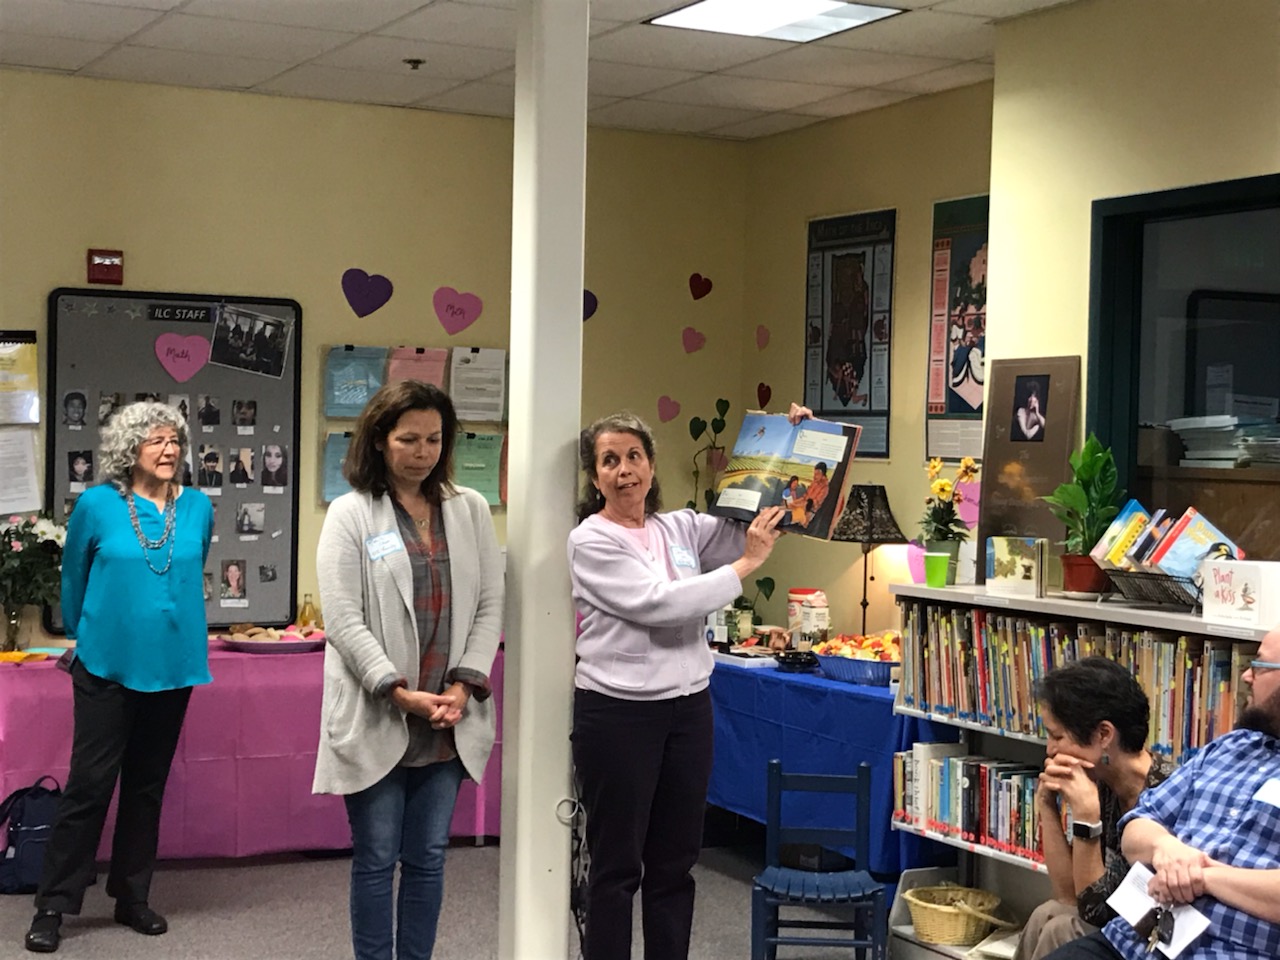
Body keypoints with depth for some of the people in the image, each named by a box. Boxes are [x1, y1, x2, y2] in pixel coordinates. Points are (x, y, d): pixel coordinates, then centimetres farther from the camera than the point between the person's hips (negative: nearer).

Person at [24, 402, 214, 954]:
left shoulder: (198, 508, -1)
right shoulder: (96, 505, -9)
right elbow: (73, 579, 5)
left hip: (172, 666, 3)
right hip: (108, 666, -3)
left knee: (148, 784, 12)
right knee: (90, 783, -3)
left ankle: (132, 897, 24)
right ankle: (54, 904, 6)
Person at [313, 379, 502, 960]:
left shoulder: (470, 509, 8)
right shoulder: (350, 513, -3)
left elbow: (489, 605, 6)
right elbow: (342, 618, -9)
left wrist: (464, 686, -7)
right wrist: (399, 693, -15)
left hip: (448, 722, 3)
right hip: (376, 718, -3)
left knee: (428, 859, 11)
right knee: (376, 860, 5)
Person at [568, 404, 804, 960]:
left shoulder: (681, 528, 7)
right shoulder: (590, 541, -8)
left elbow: (763, 528, 9)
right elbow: (658, 603, -19)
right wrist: (745, 565, -16)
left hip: (688, 708, 5)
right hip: (617, 712, -5)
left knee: (675, 863, 12)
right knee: (617, 867, 4)